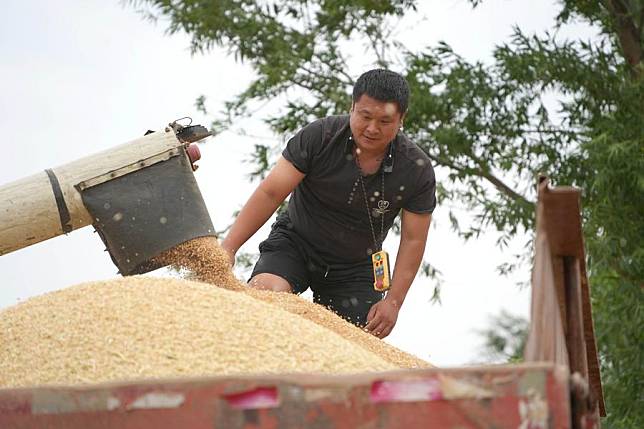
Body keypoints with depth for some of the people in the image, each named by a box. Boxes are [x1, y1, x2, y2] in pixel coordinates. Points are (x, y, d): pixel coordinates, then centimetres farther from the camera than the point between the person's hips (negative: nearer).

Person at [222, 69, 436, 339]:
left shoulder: (417, 171, -14)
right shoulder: (319, 137, -18)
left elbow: (413, 240, -7)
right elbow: (270, 193, -18)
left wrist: (393, 302, -15)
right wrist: (228, 248, -25)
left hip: (355, 267, 2)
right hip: (295, 243, -2)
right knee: (263, 291, -30)